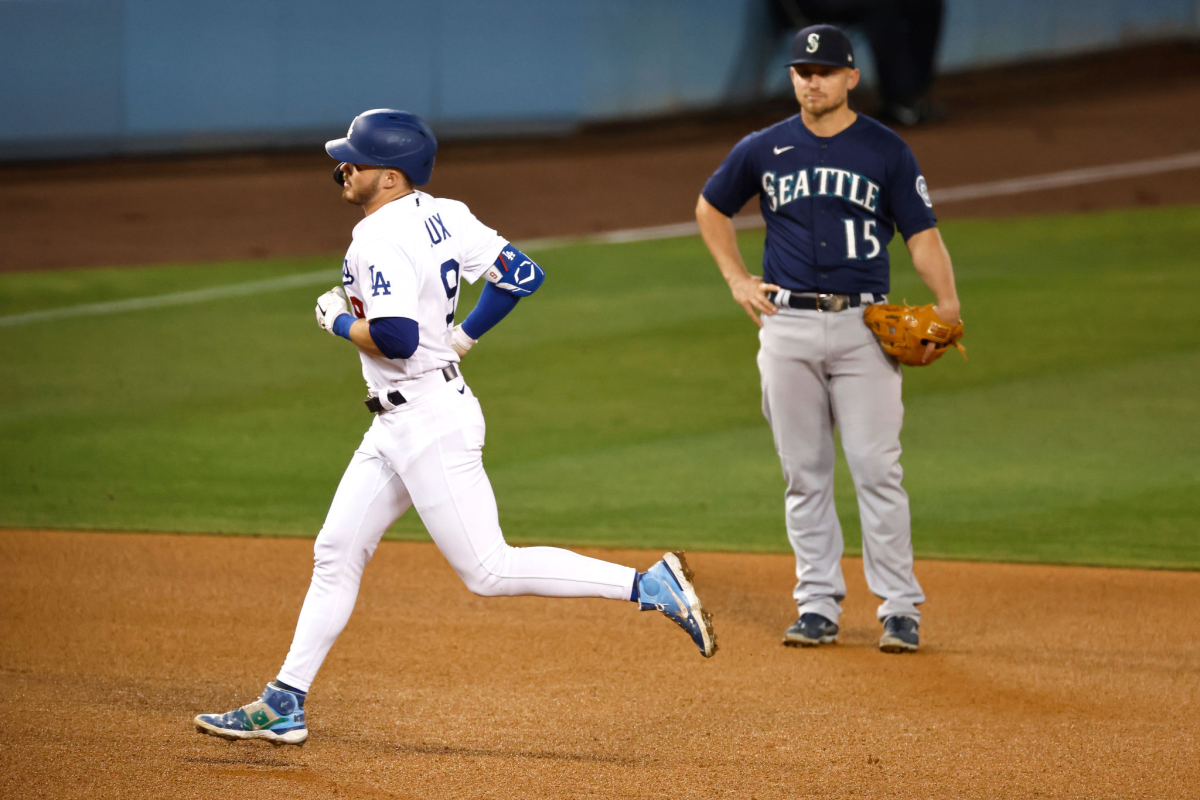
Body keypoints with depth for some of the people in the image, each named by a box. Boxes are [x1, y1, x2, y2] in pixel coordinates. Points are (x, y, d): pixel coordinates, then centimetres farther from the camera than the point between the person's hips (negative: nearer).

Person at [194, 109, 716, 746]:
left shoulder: (378, 240, -19)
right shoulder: (443, 216, 7)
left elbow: (396, 338, -30)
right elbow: (522, 274, 8)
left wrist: (338, 321, -12)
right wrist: (462, 336, 15)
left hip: (429, 424, -10)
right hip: (398, 425, 10)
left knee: (488, 570, -8)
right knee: (336, 553, 12)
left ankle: (650, 586, -10)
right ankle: (283, 705, 15)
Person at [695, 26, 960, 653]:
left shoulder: (885, 151, 2)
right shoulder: (763, 150, 8)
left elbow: (922, 232, -2)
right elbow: (711, 208, 23)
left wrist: (946, 302, -18)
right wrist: (737, 281, 11)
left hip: (863, 326, -2)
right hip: (787, 327, 2)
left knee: (877, 469, -7)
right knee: (804, 473, 5)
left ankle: (900, 607, -4)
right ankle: (817, 606, 11)